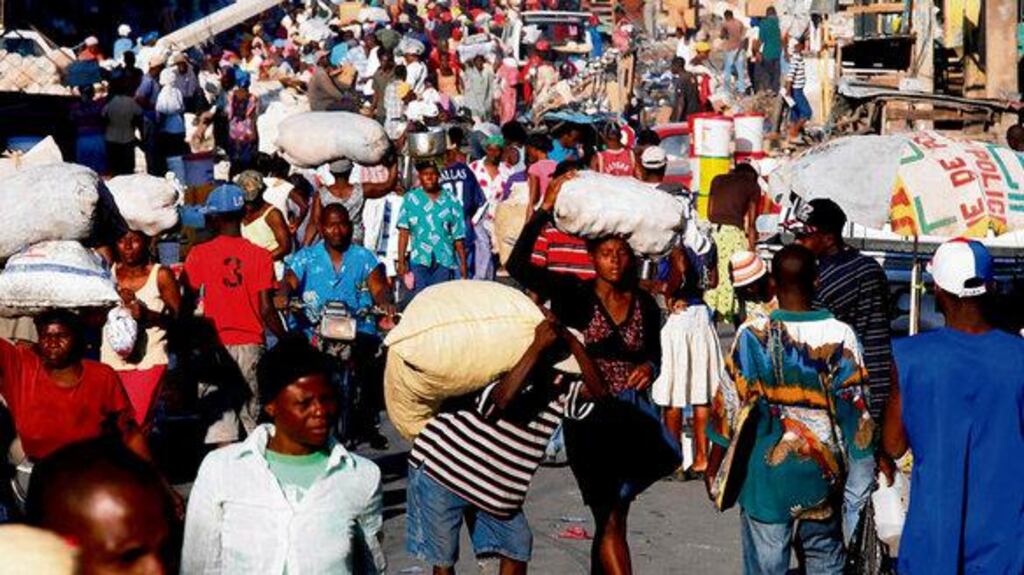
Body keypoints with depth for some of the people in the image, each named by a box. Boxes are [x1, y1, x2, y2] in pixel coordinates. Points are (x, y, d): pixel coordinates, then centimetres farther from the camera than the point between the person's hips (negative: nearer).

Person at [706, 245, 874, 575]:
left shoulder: (753, 335, -12)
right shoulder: (841, 335, -7)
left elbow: (731, 404, -7)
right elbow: (855, 406, -2)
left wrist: (714, 463, 4)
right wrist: (864, 461, 10)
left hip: (767, 470, -2)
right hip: (824, 470, 2)